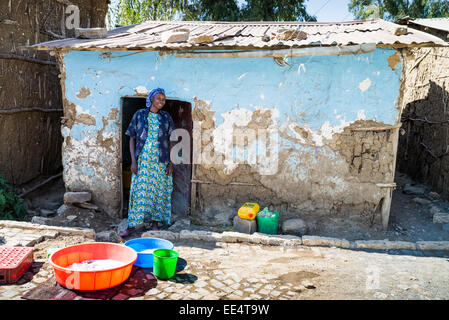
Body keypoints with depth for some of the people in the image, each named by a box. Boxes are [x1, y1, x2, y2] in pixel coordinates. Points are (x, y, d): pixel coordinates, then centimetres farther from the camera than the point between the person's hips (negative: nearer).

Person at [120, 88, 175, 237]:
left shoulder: (166, 118, 6)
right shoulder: (139, 115, 3)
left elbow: (170, 141, 6)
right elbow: (132, 139, 3)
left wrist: (171, 163, 0)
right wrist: (133, 161, -5)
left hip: (160, 160, 1)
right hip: (142, 159, -1)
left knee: (158, 190, 5)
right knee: (139, 190, -1)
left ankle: (155, 222, 18)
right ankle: (132, 225, 5)